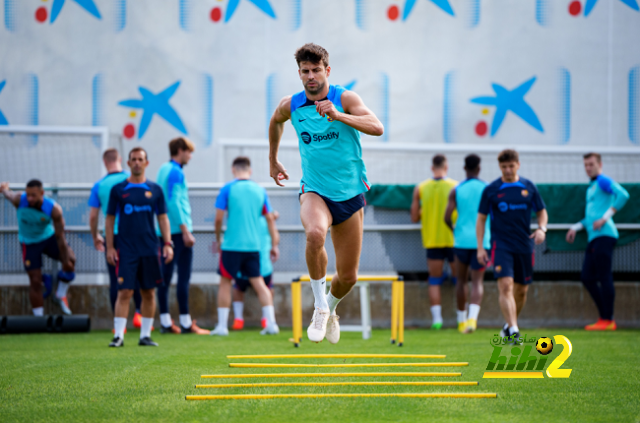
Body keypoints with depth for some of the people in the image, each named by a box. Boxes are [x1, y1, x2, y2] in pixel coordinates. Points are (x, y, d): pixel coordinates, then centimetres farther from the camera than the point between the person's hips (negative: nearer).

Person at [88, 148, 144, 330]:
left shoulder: (99, 185, 1)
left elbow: (93, 216, 4)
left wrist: (95, 237, 19)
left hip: (111, 237, 0)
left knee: (115, 281, 4)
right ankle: (139, 312, -5)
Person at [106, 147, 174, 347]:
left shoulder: (155, 190, 8)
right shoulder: (118, 189, 3)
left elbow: (163, 218, 10)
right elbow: (110, 219, 5)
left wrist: (167, 244, 1)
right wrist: (110, 247, -1)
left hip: (150, 249, 2)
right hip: (126, 250, -2)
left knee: (149, 293, 5)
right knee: (124, 292, -8)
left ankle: (145, 335, 12)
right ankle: (118, 335, -6)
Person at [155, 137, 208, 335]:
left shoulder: (163, 169, 16)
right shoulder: (176, 172, -11)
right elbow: (174, 202, -19)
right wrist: (186, 231, -20)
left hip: (164, 231, 9)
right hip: (178, 230, -9)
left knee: (166, 276, 7)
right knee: (183, 276, -7)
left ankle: (165, 321, 7)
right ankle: (186, 322, -7)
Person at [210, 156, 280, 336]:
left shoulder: (227, 189, -4)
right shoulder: (260, 190, 6)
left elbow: (219, 218, -6)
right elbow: (269, 218, 9)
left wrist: (218, 239, 10)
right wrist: (274, 244, 15)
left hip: (232, 245, -3)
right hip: (254, 245, 3)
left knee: (225, 282, 7)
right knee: (258, 282, 8)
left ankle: (222, 326, 7)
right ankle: (271, 324, 2)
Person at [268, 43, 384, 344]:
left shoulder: (345, 98, -10)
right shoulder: (291, 105, -1)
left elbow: (377, 128, -25)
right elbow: (275, 122, 24)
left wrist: (338, 116, -35)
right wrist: (273, 161, 30)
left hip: (350, 193, 0)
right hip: (314, 191, 0)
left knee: (348, 277, 4)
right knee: (314, 234, -36)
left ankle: (330, 309, 40)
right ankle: (319, 307, -19)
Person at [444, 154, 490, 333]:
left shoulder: (456, 190, 0)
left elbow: (447, 217, -6)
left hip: (462, 240, 1)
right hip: (481, 240, -1)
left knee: (461, 280, 15)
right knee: (477, 281, -2)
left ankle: (461, 319, 20)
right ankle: (473, 317, -23)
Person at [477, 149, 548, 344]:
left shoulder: (529, 187, 5)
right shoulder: (491, 189, 0)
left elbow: (542, 211, 14)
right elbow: (481, 218, 4)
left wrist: (541, 228, -7)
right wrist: (480, 247, -2)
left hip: (525, 246, 3)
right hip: (501, 245, -3)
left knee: (522, 289, 9)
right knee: (505, 285, -19)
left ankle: (510, 324, 31)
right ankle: (513, 330, -24)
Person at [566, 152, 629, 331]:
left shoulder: (604, 181, -3)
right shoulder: (591, 187, 26)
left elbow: (623, 195, -21)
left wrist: (605, 218, -21)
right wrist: (575, 228, 25)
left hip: (604, 235, -10)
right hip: (594, 237, 10)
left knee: (604, 277, -10)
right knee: (587, 278, 6)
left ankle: (607, 320, -8)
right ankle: (605, 317, 10)